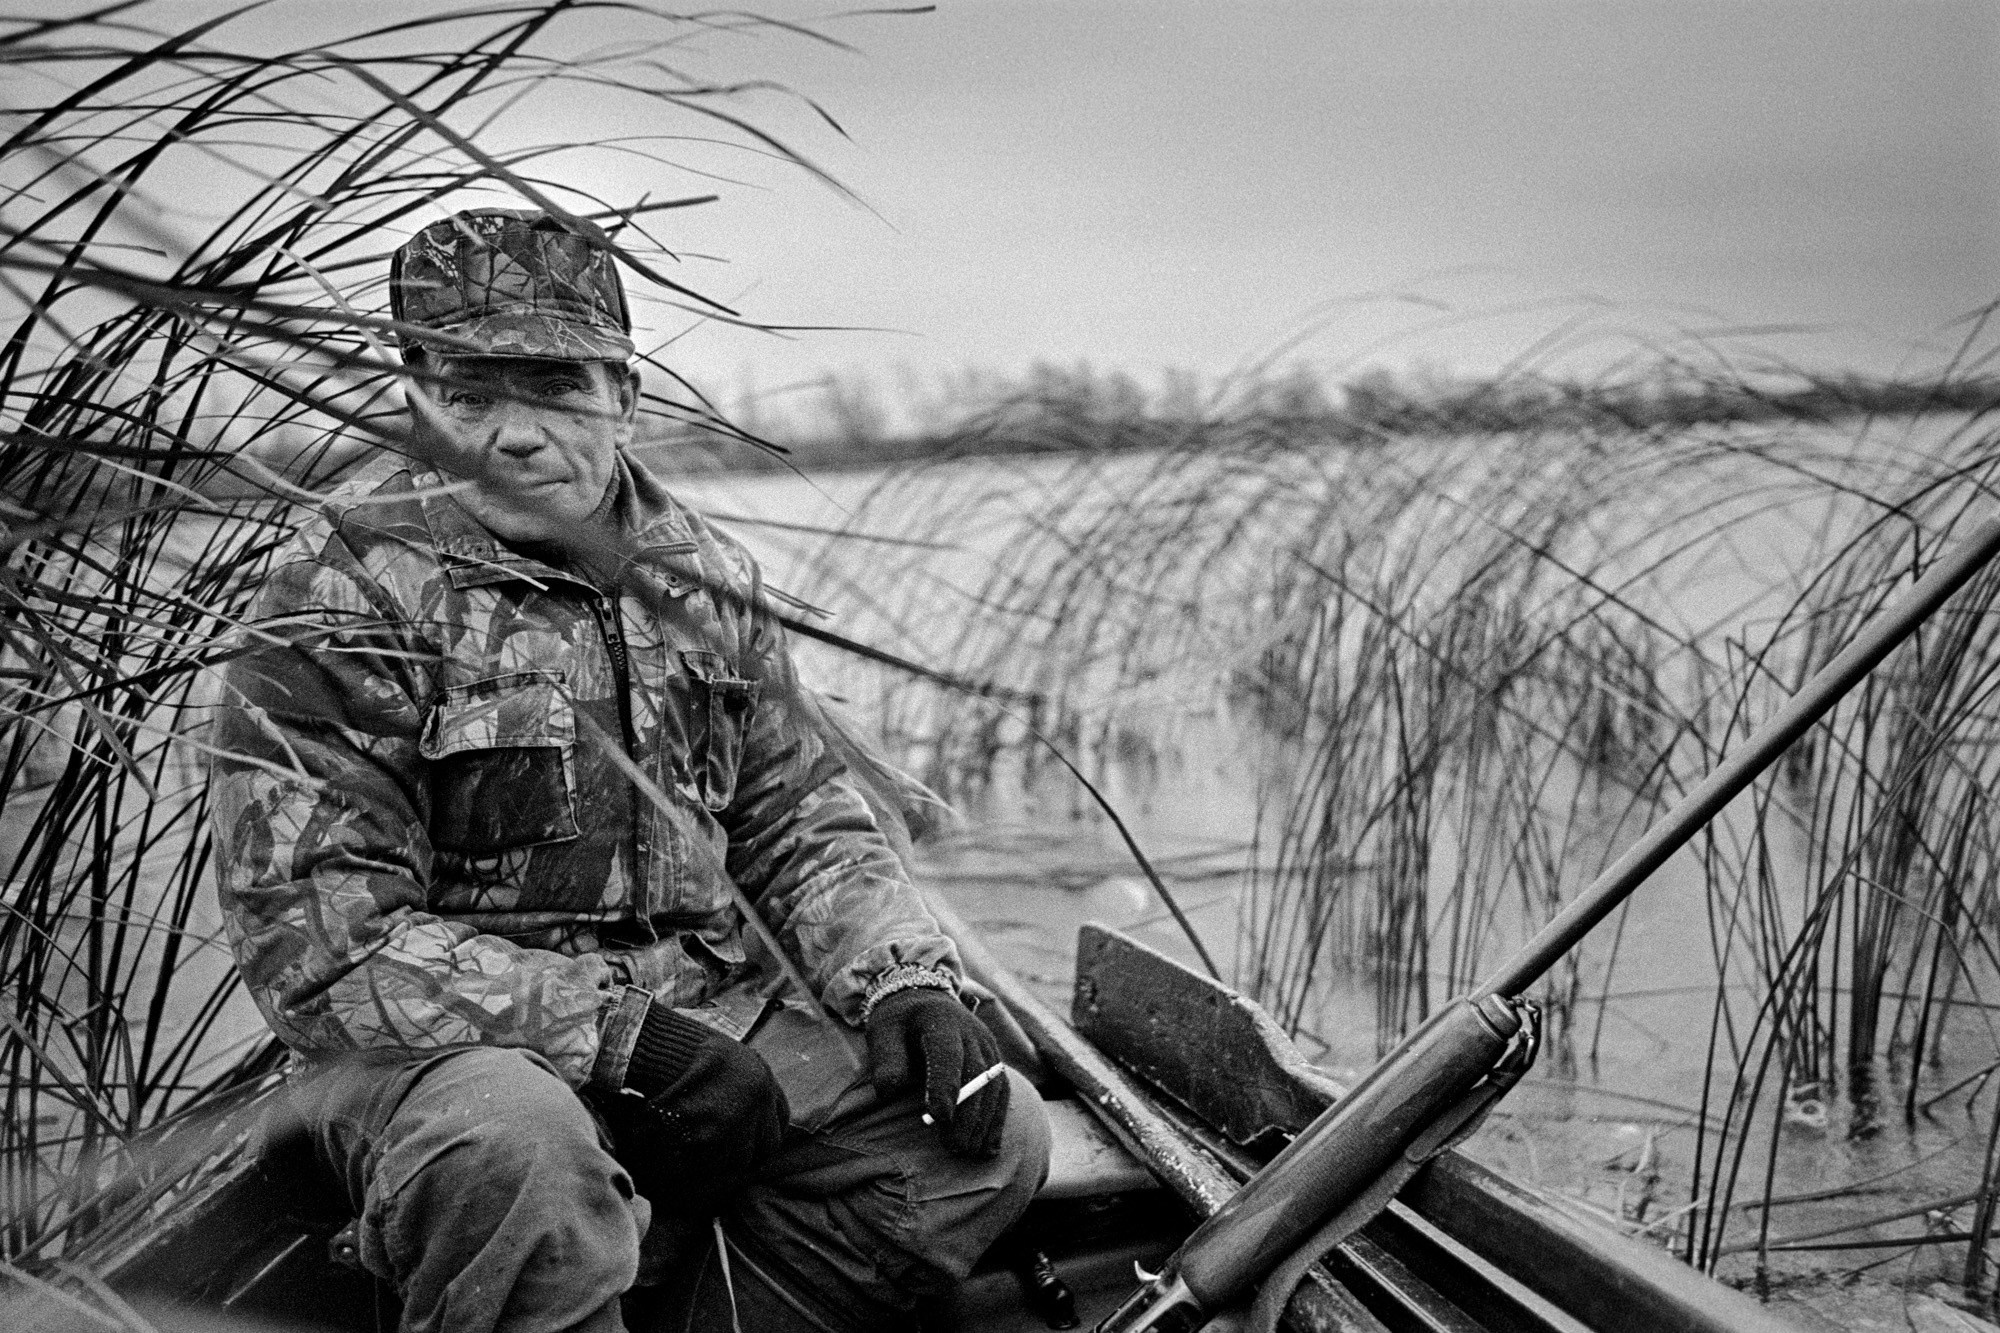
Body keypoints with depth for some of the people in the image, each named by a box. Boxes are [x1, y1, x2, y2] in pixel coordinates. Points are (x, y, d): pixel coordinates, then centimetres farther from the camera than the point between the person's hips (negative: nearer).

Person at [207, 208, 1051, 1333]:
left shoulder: (705, 576, 9)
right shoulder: (344, 597, -10)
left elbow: (803, 819, 15)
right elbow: (323, 945, -17)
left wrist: (904, 979, -5)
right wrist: (623, 1040, -22)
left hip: (710, 1008, 6)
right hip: (459, 1044, -6)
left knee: (994, 1136, -7)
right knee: (518, 1151, -39)